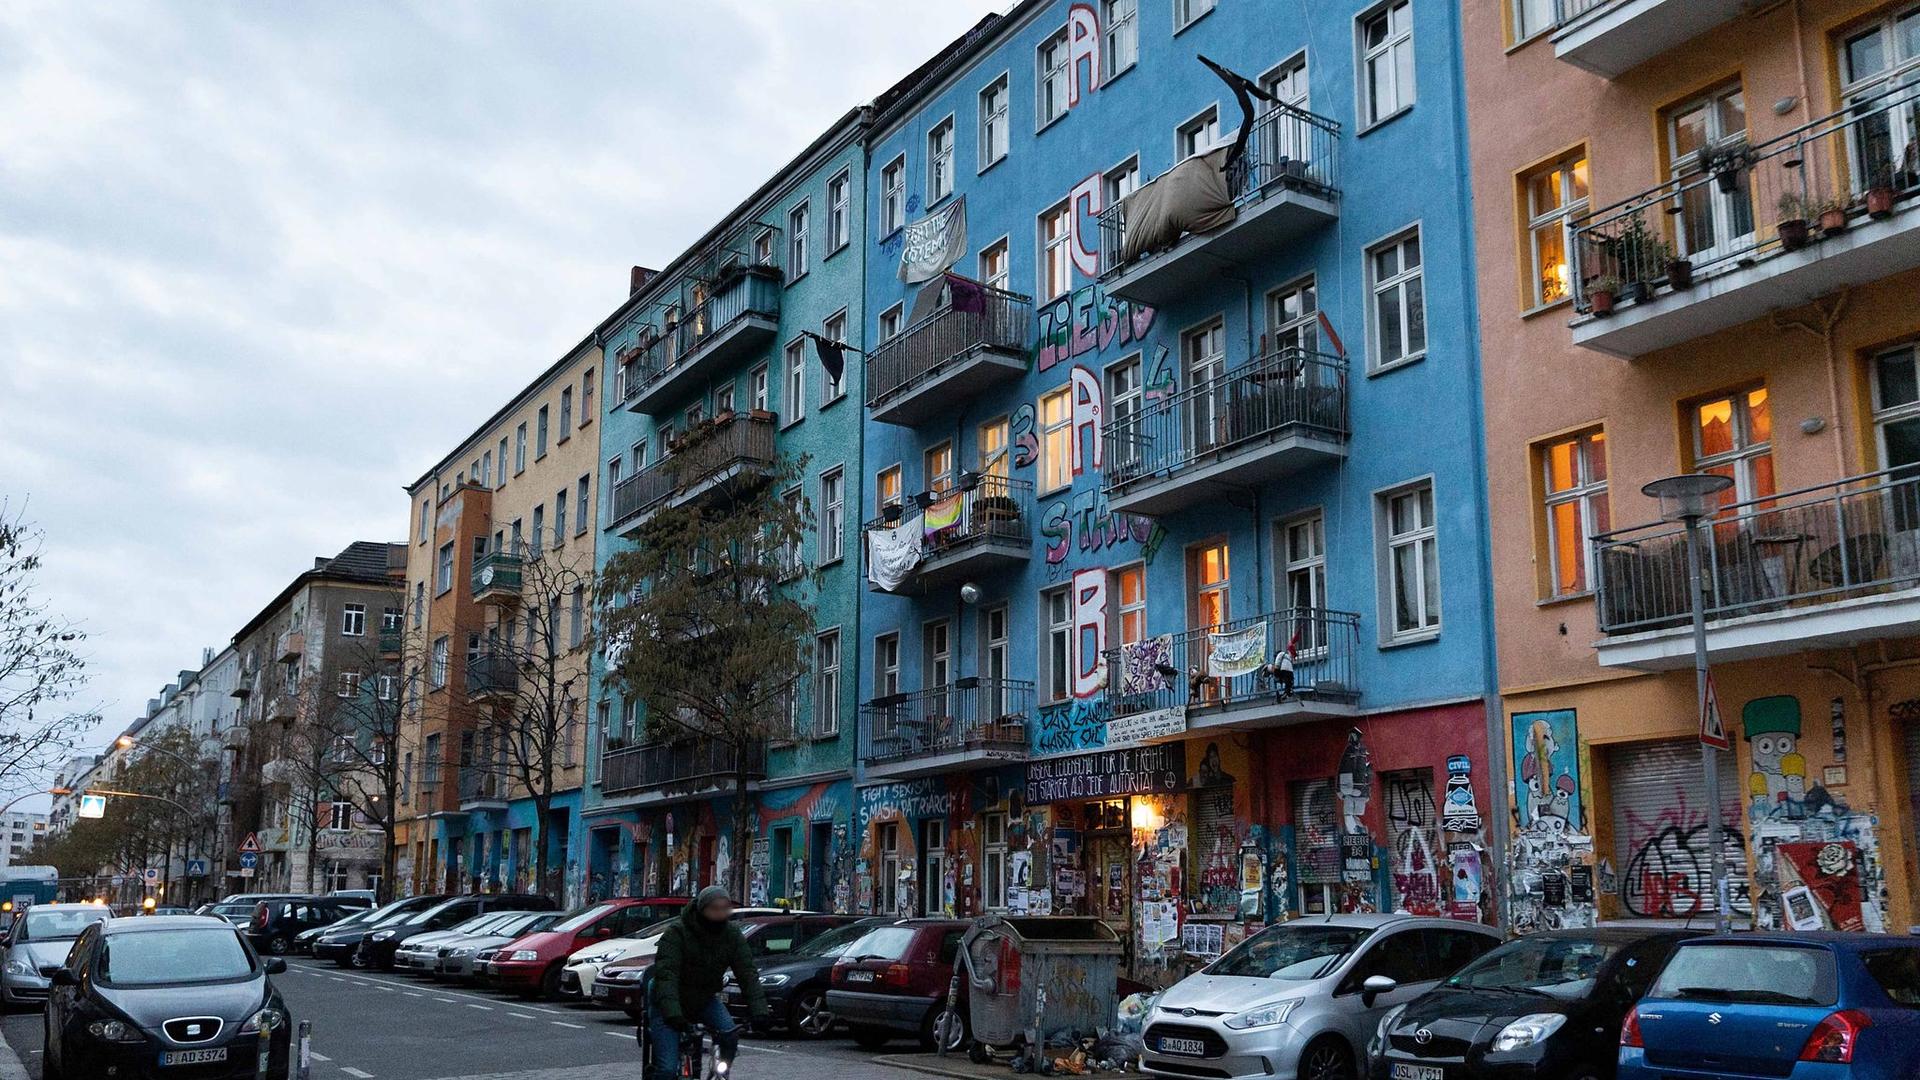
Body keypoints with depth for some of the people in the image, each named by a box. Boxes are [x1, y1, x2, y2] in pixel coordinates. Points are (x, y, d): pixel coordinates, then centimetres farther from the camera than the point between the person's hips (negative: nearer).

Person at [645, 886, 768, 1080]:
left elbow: (747, 973, -15)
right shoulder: (677, 933, -22)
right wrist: (672, 1012, -48)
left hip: (704, 1000, 4)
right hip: (668, 1005, -4)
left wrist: (758, 1009, -30)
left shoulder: (732, 935, -9)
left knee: (730, 1035, -22)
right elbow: (666, 974, -33)